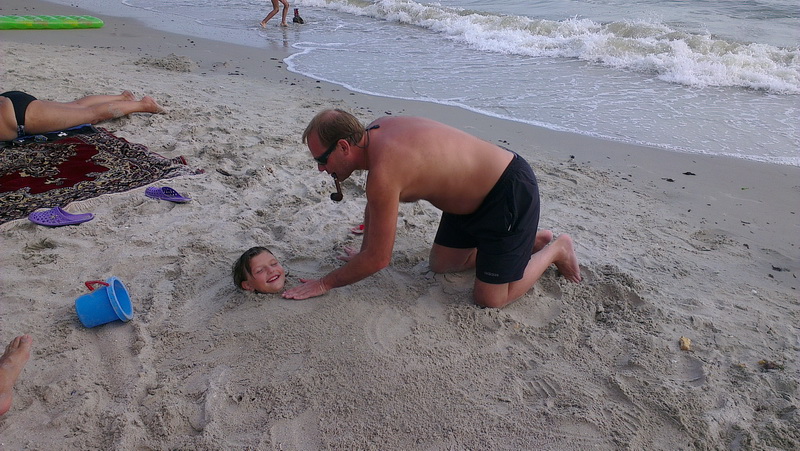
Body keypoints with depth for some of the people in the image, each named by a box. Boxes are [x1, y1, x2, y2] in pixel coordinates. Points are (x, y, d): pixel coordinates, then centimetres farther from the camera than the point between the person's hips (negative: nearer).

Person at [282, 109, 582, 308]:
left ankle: (556, 249, 17)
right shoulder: (375, 131, -5)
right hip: (472, 192, 9)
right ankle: (530, 240, 28)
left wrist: (325, 284, -10)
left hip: (510, 192, -9)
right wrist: (363, 254, 18)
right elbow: (374, 206, 12)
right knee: (441, 265, 19)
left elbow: (379, 259, -23)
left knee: (490, 299, -5)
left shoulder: (384, 171, -33)